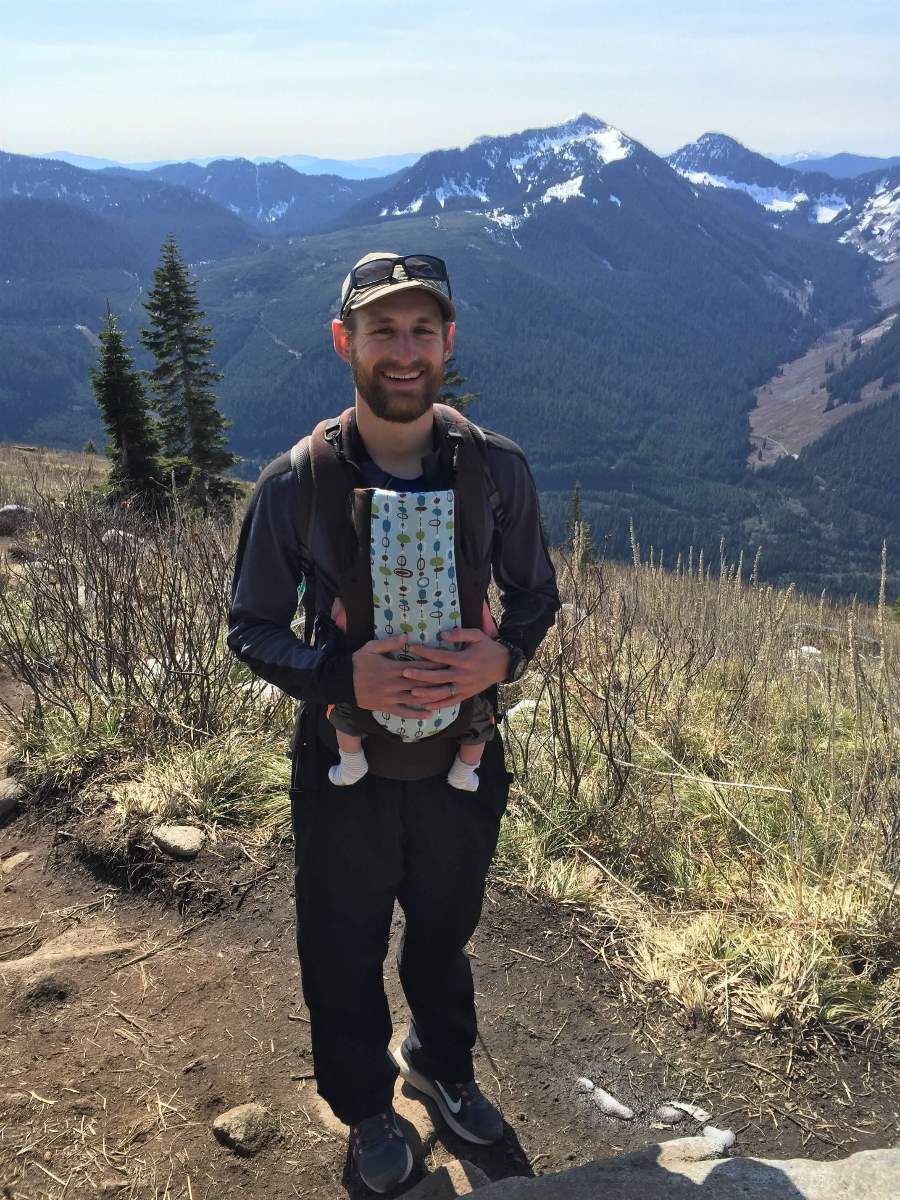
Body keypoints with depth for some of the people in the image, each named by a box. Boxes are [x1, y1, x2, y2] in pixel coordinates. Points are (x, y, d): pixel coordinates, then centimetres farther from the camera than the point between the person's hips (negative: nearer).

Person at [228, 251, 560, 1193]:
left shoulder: (496, 469, -10)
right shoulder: (295, 484, -15)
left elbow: (535, 595, 3)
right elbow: (252, 629, -7)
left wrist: (504, 655, -19)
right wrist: (342, 674, -26)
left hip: (462, 760, 2)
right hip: (344, 769, -1)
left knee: (444, 932, 25)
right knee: (345, 954, 18)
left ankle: (440, 1063, 57)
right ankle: (365, 1105, 49)